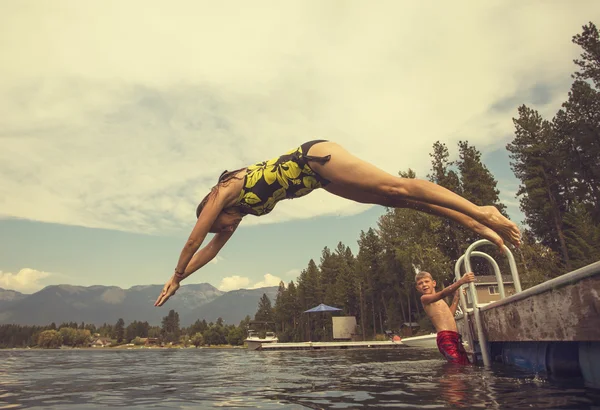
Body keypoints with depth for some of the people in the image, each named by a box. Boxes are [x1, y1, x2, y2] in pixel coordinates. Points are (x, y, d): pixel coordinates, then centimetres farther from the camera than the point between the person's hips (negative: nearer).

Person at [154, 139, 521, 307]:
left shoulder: (224, 190, -2)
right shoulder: (239, 208, 20)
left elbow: (194, 239, 0)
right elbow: (211, 248, 26)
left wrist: (176, 276, 12)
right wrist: (182, 277, 28)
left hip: (315, 158, -7)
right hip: (319, 176, 7)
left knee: (396, 188, -16)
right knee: (394, 199, -1)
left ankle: (482, 212, -15)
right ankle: (476, 225, -1)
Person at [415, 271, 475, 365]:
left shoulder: (438, 300, 25)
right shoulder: (424, 298, -4)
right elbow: (442, 294, -21)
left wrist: (456, 298, 30)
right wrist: (461, 281, -31)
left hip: (455, 338, 9)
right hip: (445, 338, -9)